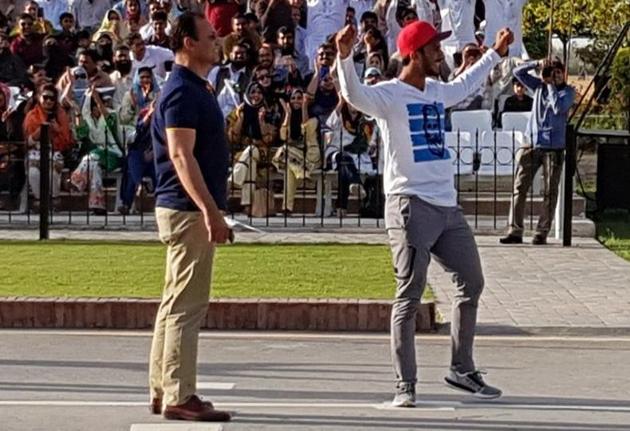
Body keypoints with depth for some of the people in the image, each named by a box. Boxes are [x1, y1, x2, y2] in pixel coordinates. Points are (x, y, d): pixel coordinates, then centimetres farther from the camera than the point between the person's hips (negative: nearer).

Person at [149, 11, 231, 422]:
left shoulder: (195, 89, 16)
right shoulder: (183, 92, -15)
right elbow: (181, 156, -23)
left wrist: (211, 210, 21)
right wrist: (211, 211, -28)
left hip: (188, 209, 10)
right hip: (189, 210, -10)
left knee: (176, 303, 13)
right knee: (187, 304, -8)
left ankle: (163, 390, 18)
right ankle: (179, 397, -6)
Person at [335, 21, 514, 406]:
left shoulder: (437, 92, 16)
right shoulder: (388, 95, -8)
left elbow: (465, 84, 38)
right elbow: (354, 94, -28)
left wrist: (496, 53, 47)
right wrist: (345, 56, -45)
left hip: (448, 206, 8)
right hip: (411, 207, -8)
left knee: (472, 284, 14)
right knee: (409, 298, -5)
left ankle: (462, 370, 28)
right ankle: (405, 385, 0)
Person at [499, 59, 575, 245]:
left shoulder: (568, 91, 2)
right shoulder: (539, 86, 12)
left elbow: (559, 108, -17)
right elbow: (518, 72, 12)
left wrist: (552, 86, -8)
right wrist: (537, 64, 0)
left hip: (553, 147, -3)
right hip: (532, 145, 3)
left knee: (550, 192, 0)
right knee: (520, 188, -1)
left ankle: (542, 233, 5)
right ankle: (515, 231, 2)